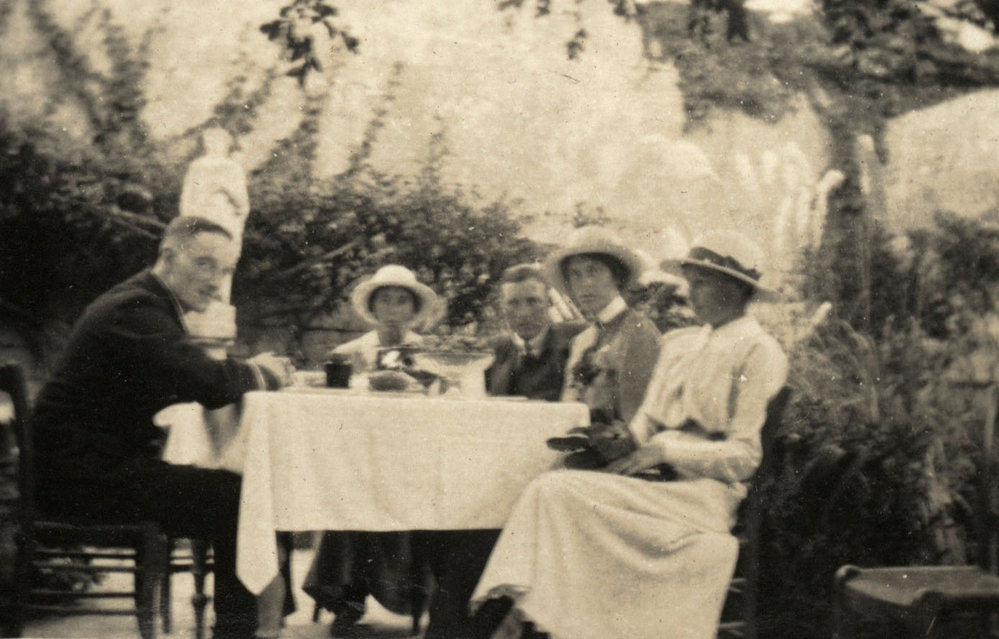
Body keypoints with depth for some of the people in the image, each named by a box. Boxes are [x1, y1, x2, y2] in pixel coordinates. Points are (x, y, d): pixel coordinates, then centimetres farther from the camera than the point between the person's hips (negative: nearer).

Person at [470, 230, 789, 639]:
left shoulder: (759, 352, 0)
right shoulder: (677, 343, 23)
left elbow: (745, 457, -6)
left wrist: (664, 450, -13)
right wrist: (624, 438, 0)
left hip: (704, 494, -7)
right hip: (656, 482, 7)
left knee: (559, 494, -25)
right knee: (547, 490, -20)